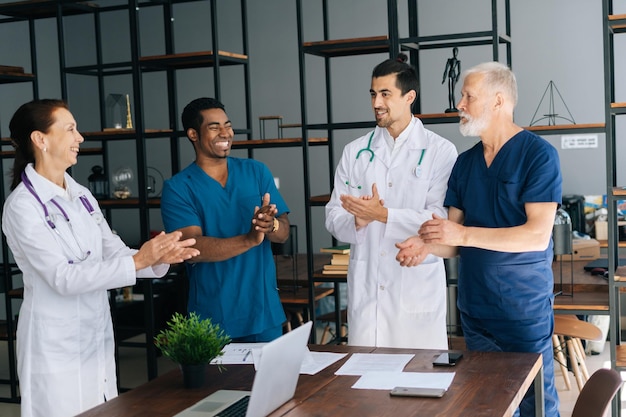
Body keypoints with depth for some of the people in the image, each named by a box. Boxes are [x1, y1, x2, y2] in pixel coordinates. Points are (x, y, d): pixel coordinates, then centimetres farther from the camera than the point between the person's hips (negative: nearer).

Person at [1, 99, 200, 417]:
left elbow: (114, 252, 4)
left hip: (97, 335, 7)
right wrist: (138, 261, -26)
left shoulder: (81, 196, 8)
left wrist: (159, 257, -14)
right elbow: (63, 278, -21)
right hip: (56, 344, -7)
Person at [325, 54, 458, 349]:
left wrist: (383, 214, -16)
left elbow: (441, 220, -11)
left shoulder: (440, 152, -1)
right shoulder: (355, 152, 10)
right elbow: (333, 217, 8)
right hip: (365, 287, 3)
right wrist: (357, 220, -13)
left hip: (418, 288, -3)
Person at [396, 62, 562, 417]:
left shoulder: (538, 154, -10)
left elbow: (538, 235, -19)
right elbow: (458, 240, 10)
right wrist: (428, 246, -12)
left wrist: (463, 234, -22)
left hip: (525, 308, -6)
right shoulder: (465, 163, 9)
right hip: (475, 308, 6)